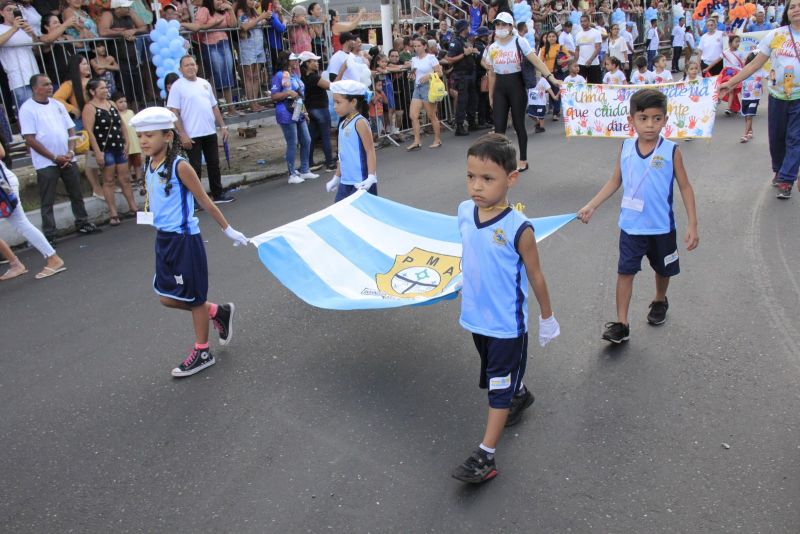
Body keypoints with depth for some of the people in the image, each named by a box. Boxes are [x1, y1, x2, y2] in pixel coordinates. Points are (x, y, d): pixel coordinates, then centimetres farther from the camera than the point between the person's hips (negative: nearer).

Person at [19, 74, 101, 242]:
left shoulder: (57, 105, 9)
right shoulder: (28, 109, -7)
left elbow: (71, 130, 10)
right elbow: (30, 139, -12)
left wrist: (70, 151, -6)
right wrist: (54, 157, -14)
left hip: (67, 159, 5)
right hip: (46, 163, -5)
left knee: (76, 195, 12)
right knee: (47, 201, 1)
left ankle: (83, 223, 26)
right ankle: (49, 234, 8)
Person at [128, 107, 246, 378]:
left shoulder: (179, 166, -17)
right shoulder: (149, 166, 5)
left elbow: (205, 202, -10)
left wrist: (228, 230, -4)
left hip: (185, 239, -8)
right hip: (163, 238, 8)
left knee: (194, 297, 6)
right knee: (167, 297, 14)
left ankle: (202, 353, 23)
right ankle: (219, 312, 34)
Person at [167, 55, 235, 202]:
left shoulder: (205, 84, 11)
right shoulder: (177, 86, -6)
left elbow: (214, 107, 16)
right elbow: (174, 113, -11)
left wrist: (222, 126, 9)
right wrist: (182, 134, -18)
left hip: (210, 132, 6)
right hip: (192, 135, -6)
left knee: (214, 164, 13)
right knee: (195, 168, -1)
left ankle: (218, 194, 24)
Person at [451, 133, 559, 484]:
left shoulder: (518, 228, -23)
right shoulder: (464, 212, -7)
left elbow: (535, 275, -11)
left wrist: (547, 317, -1)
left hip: (506, 323, -6)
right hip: (476, 317, 6)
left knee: (499, 387, 5)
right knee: (499, 374, 27)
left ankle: (486, 456, 14)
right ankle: (520, 396, 57)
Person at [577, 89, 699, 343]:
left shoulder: (671, 151, -11)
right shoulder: (626, 148, -4)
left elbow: (685, 187, -6)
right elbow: (615, 181, 7)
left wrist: (692, 224, -8)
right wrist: (591, 206, 2)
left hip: (662, 227, -1)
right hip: (630, 226, 1)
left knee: (663, 270, 20)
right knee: (625, 271, -3)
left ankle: (660, 301, 49)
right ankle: (621, 324, 3)